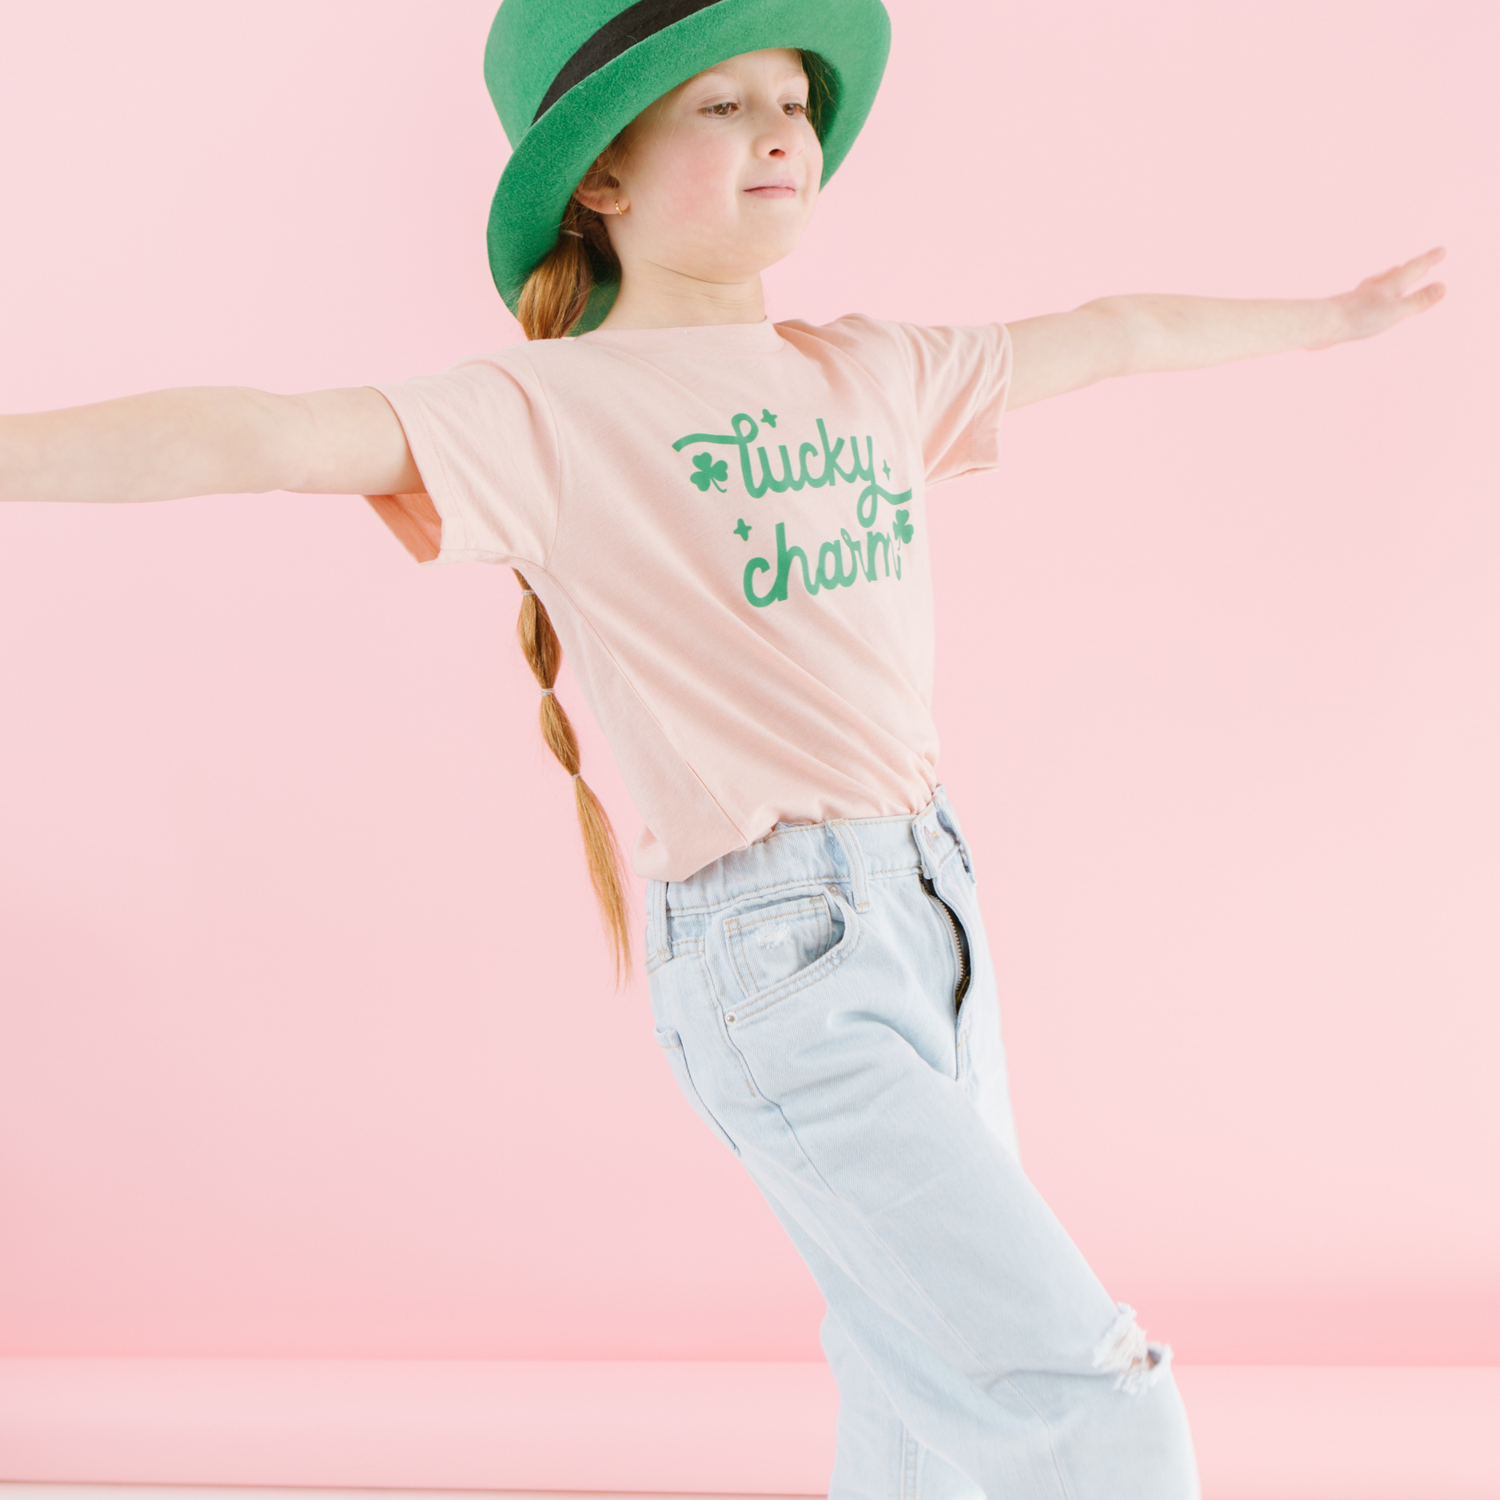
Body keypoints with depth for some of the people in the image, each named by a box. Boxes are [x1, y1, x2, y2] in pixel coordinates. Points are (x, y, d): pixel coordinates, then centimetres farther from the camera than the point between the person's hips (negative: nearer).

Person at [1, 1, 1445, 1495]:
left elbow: (1112, 336, 25)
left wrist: (1330, 315, 38)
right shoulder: (551, 408, -7)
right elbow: (270, 434, -19)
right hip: (773, 952, -7)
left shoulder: (873, 372, 12)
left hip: (934, 909, 7)